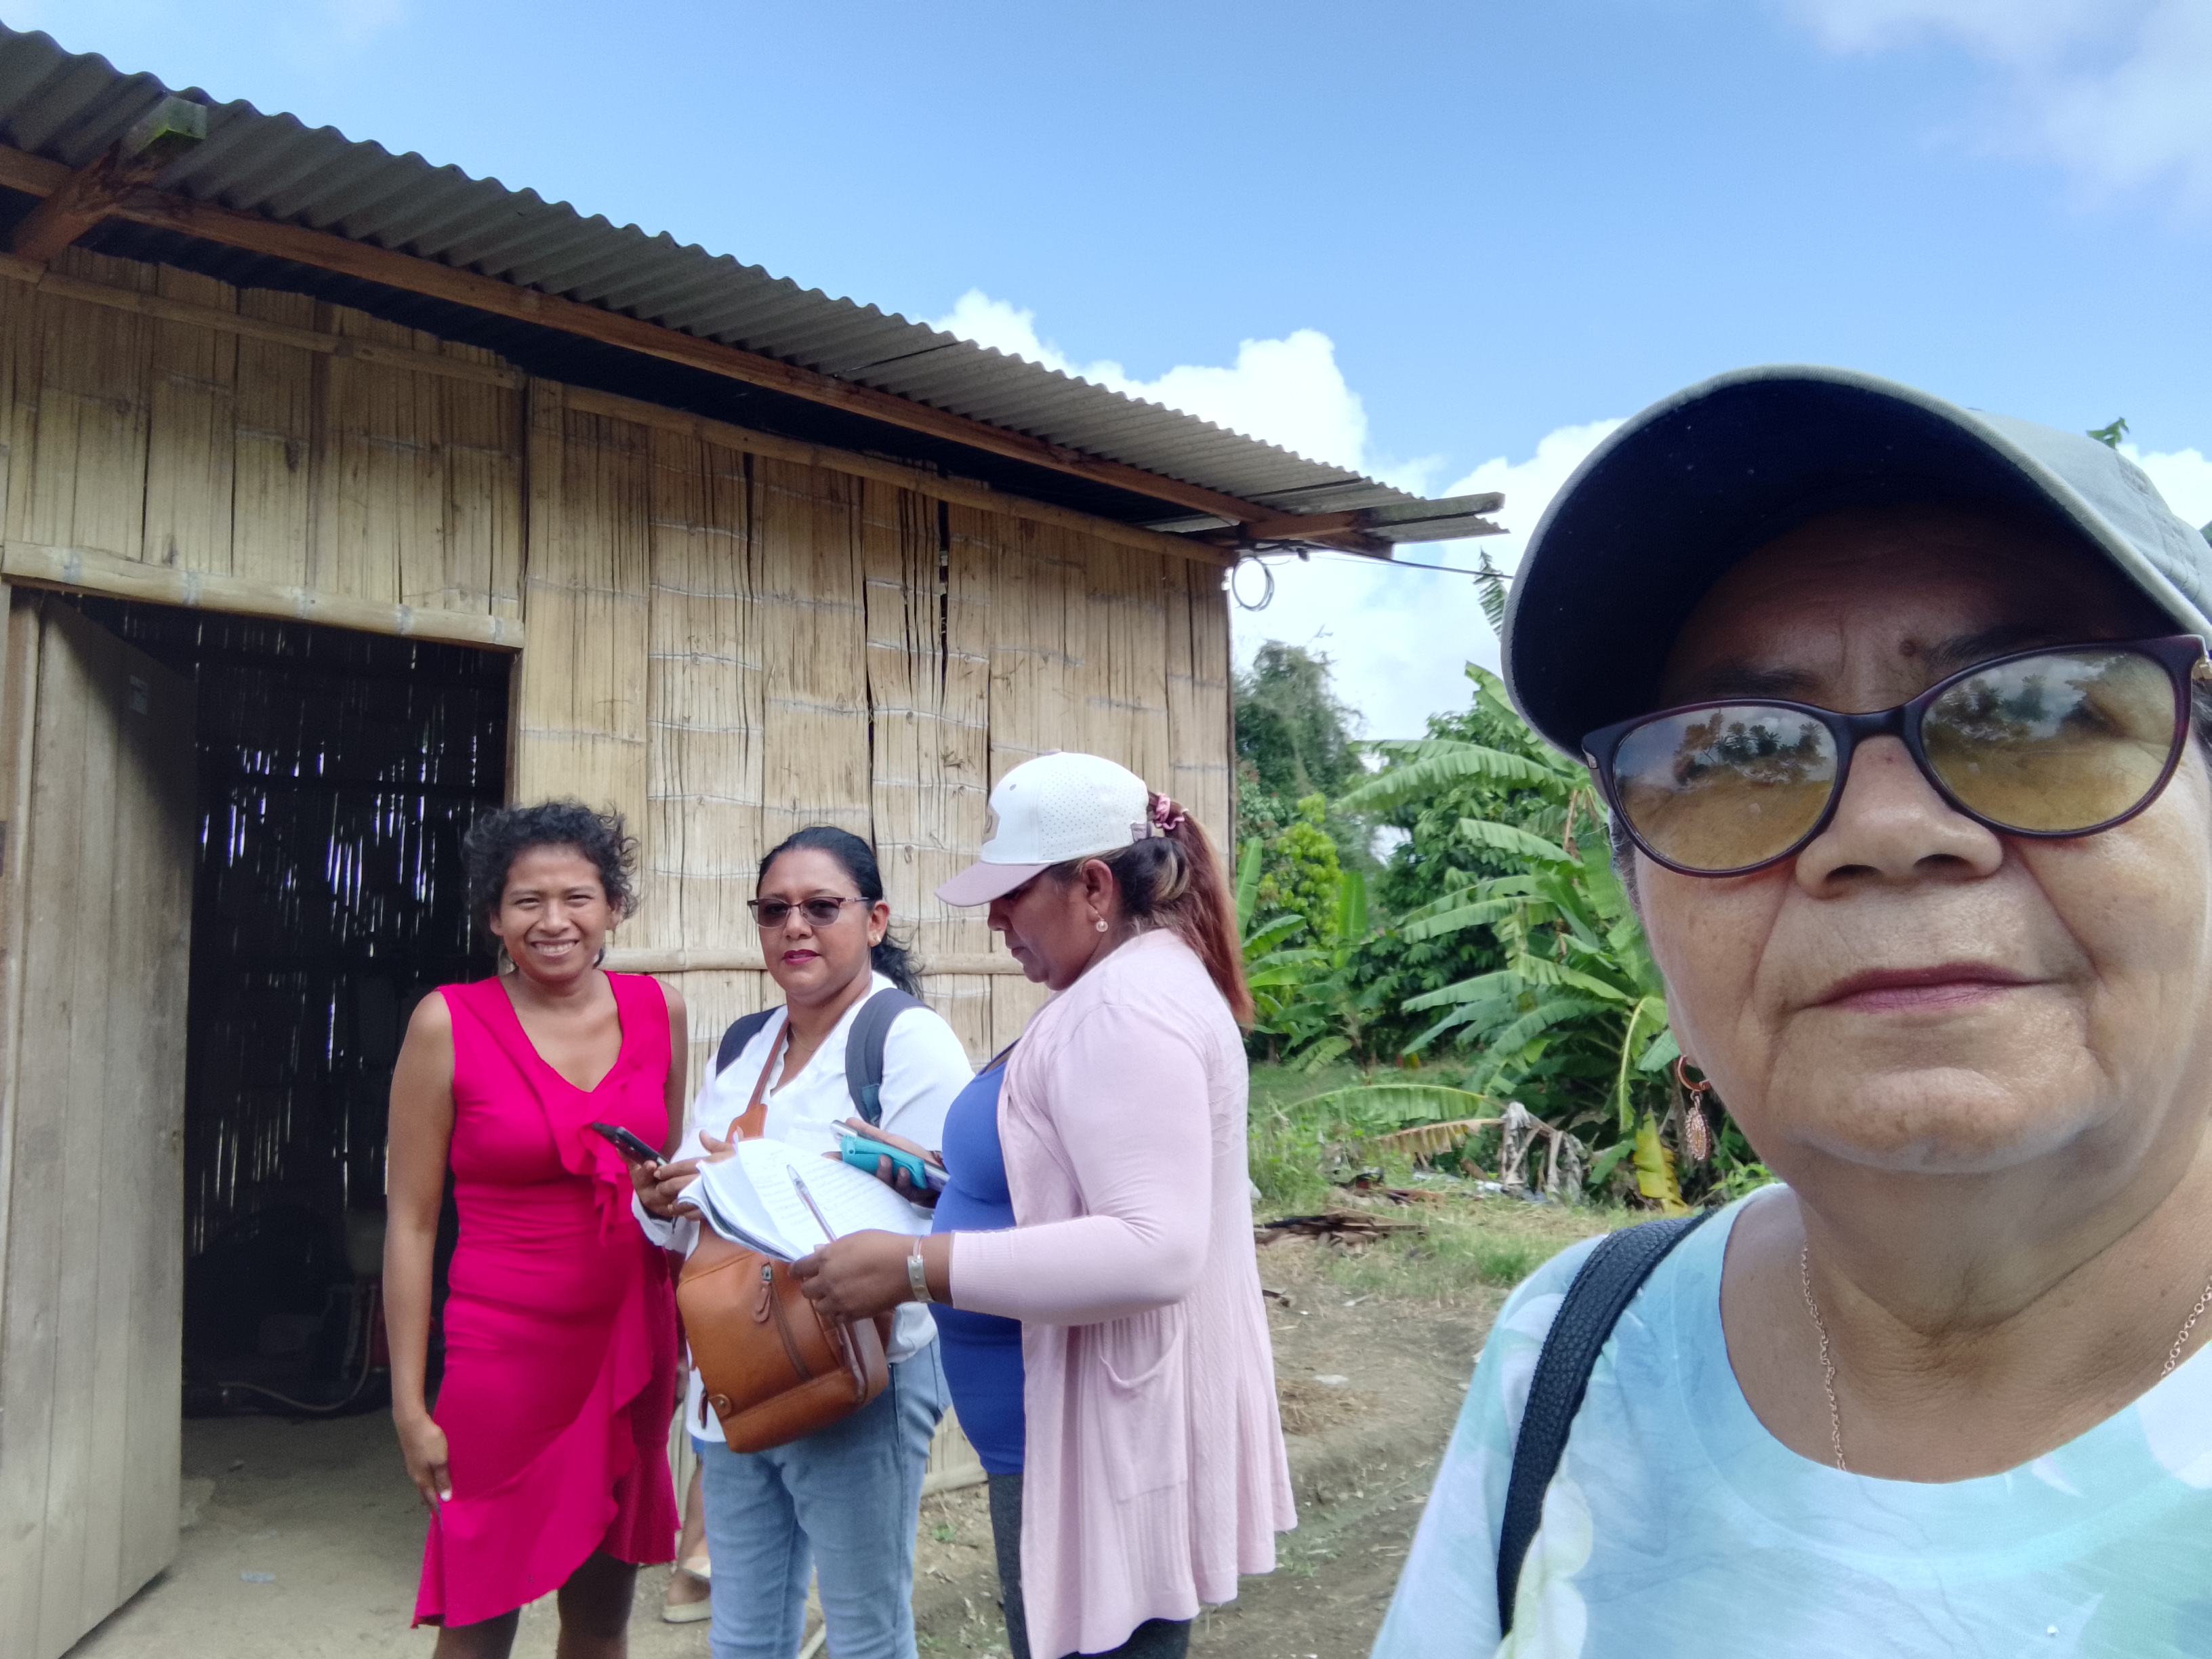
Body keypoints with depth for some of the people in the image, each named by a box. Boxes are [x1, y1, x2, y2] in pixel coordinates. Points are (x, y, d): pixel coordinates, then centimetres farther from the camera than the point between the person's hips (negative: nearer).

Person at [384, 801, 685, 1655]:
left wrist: (692, 1337, 11)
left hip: (630, 1349, 3)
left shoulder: (659, 1013, 1)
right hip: (503, 1352, -3)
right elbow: (410, 1222, -6)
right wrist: (409, 1405, -6)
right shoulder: (449, 1023, -9)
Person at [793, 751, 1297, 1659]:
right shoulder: (1140, 981, 10)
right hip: (1098, 1422, 10)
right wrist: (945, 1175, 10)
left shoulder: (1124, 1007, -22)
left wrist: (917, 1267, -28)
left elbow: (1154, 1251, -30)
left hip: (1108, 1440, -10)